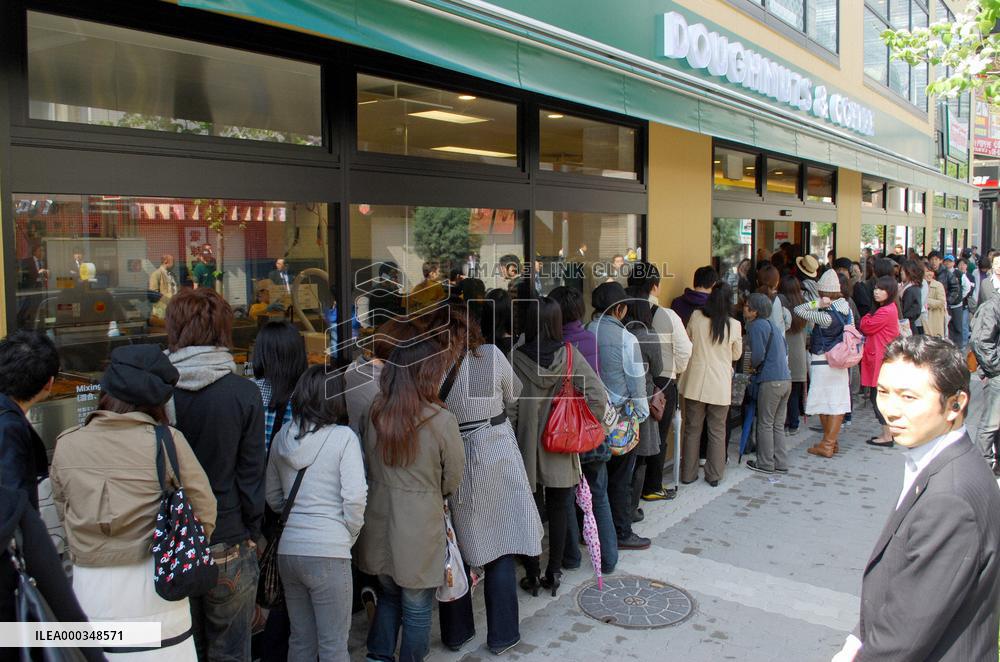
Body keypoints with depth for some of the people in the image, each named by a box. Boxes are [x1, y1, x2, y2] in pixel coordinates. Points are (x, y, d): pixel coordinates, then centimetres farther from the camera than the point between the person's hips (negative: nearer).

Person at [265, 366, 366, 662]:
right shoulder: (343, 437, -9)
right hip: (329, 551, -5)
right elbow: (354, 496, -15)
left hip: (287, 549, 5)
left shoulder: (282, 437, 6)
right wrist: (350, 534, 1)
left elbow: (272, 497, 14)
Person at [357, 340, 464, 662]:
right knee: (417, 608, 14)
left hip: (379, 523, 5)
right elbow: (452, 481, -6)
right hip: (420, 527, -4)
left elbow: (369, 466, 6)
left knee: (389, 594, 26)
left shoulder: (374, 414, -7)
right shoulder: (442, 421, -19)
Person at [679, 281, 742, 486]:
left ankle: (688, 474, 17)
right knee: (717, 431, 11)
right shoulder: (734, 325, -8)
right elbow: (736, 355, 6)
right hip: (720, 385, -1)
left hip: (695, 382, 1)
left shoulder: (696, 317, -7)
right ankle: (714, 475, 17)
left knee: (692, 429, 11)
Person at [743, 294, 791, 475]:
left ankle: (765, 464, 11)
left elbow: (758, 355, -18)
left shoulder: (757, 326, -12)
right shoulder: (771, 324, 16)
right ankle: (781, 463, 19)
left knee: (765, 424, 3)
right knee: (778, 424, 15)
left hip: (770, 381, -9)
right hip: (785, 380, 9)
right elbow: (785, 348, 23)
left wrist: (753, 366, 2)